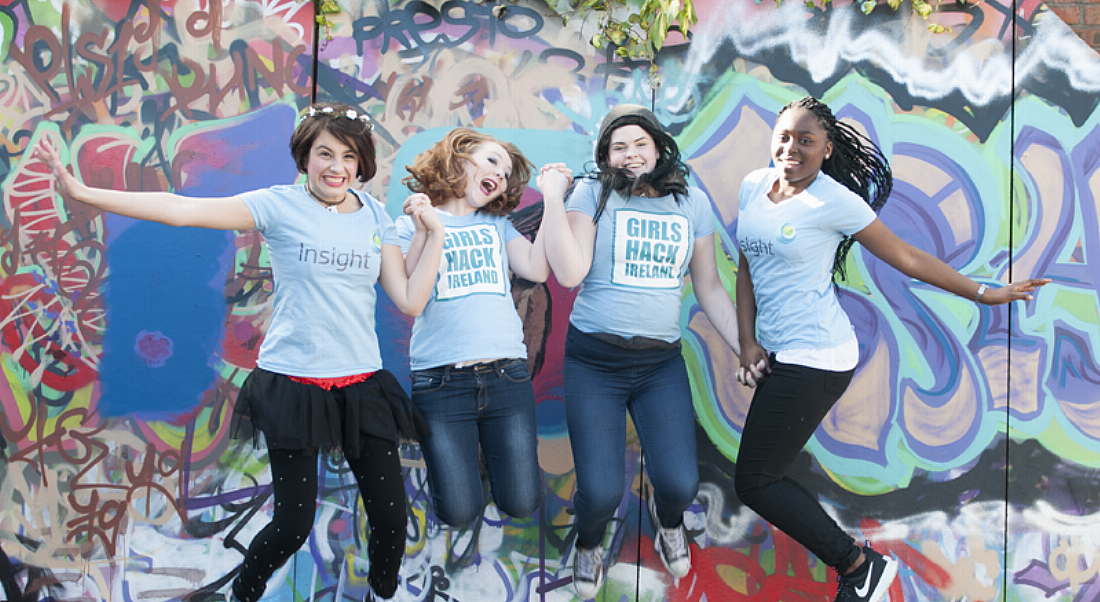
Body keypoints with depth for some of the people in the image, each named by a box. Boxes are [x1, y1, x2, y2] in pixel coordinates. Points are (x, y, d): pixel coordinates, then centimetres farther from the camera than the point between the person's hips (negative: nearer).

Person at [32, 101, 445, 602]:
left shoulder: (375, 217, 7)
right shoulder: (280, 205, -5)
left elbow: (409, 300, 4)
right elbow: (180, 210, -13)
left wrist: (434, 237, -3)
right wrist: (81, 192, -20)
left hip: (362, 383, 4)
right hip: (293, 385, -3)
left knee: (390, 513, 2)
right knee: (293, 524, -2)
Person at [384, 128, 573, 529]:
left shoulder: (498, 225, 17)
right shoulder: (411, 224, 9)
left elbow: (537, 269, -1)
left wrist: (553, 197, 1)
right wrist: (424, 231, -16)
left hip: (506, 376, 3)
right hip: (440, 380, -3)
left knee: (521, 504, 1)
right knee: (460, 514, -4)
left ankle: (488, 448, 31)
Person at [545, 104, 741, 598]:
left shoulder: (692, 202, 7)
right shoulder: (593, 194, -2)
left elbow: (709, 288, 12)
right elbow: (570, 273, -14)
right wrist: (553, 200, -13)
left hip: (662, 362, 2)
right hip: (593, 361, -2)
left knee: (680, 484, -10)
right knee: (601, 492, -10)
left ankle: (667, 519, 31)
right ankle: (588, 544, 29)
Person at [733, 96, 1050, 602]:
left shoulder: (834, 201, -12)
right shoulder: (754, 185, 7)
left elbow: (904, 256, -3)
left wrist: (983, 293, 2)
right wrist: (748, 343, 3)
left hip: (814, 359, -8)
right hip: (778, 353, 8)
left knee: (755, 481, -8)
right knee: (765, 474, 10)